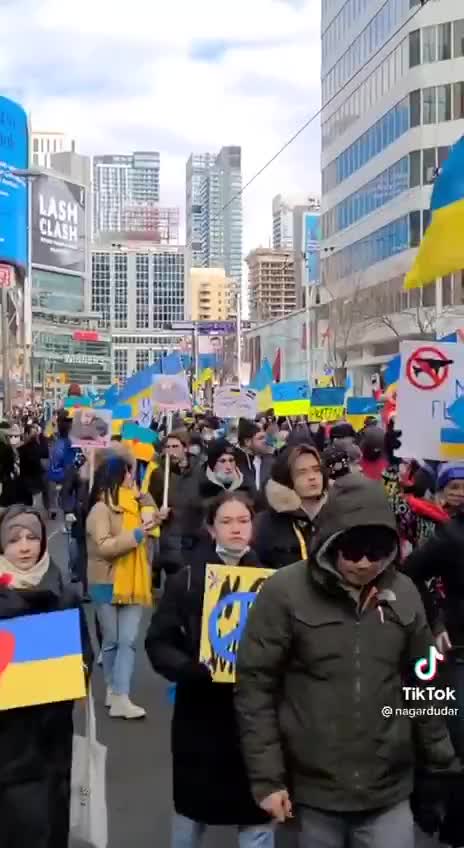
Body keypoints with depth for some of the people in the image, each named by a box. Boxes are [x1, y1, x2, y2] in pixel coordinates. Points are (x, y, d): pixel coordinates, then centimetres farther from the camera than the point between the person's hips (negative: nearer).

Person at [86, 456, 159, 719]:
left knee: (129, 641, -4)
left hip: (132, 583, 6)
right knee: (112, 640, 8)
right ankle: (113, 688, 25)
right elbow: (104, 547, -22)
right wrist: (136, 534, -28)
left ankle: (120, 698, -5)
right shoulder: (100, 509, -13)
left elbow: (152, 515, 24)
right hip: (108, 585, -5)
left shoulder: (131, 504, 9)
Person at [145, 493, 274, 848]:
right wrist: (189, 669, -21)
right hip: (201, 712, 0)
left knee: (257, 815, 7)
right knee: (192, 809, 18)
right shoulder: (187, 578, -3)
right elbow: (159, 643, -4)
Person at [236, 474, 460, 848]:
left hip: (389, 792, 2)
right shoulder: (285, 591, -11)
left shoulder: (404, 593, 0)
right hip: (314, 788, -2)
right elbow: (255, 686, -8)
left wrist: (444, 766, 10)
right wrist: (267, 777, -9)